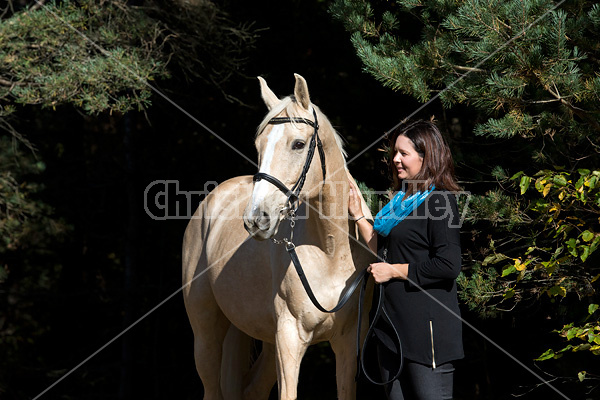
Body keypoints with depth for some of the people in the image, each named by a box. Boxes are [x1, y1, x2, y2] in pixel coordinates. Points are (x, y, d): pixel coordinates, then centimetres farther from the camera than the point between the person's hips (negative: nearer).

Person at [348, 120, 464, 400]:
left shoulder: (438, 201, -13)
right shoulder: (403, 200, 15)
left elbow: (448, 267, -21)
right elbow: (381, 250, 22)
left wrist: (394, 271, -15)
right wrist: (357, 215, 16)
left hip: (426, 322, -9)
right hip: (392, 323, 10)